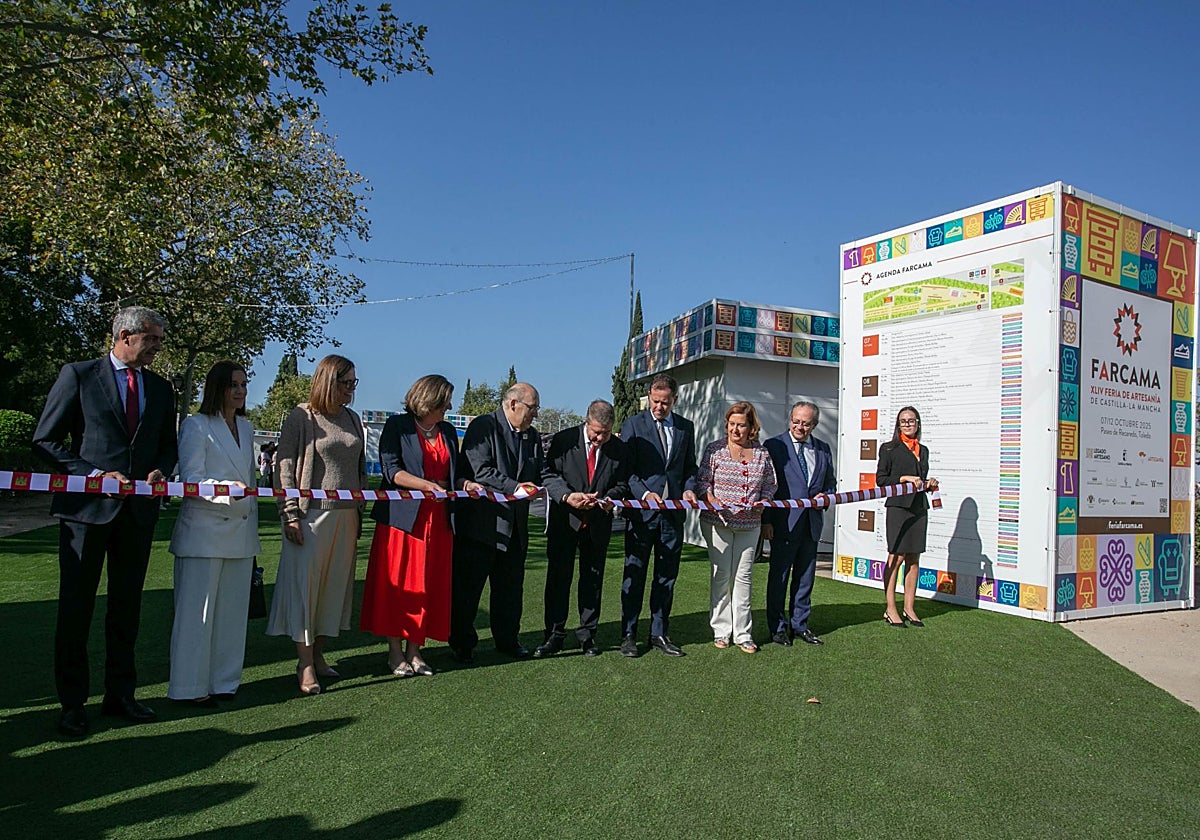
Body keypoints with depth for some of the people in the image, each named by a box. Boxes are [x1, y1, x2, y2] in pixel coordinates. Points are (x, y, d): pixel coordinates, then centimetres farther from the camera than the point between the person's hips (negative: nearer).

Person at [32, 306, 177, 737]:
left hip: (138, 508, 4)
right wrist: (95, 474, -14)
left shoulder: (160, 388, 12)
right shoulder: (78, 375, -1)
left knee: (127, 606, 12)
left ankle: (120, 693, 23)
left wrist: (161, 470, -3)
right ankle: (72, 702, 17)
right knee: (76, 605, 5)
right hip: (87, 506, -4)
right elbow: (45, 440, -3)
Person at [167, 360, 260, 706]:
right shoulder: (196, 426, -5)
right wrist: (227, 490, -30)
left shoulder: (246, 428, 16)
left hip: (241, 532, 7)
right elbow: (191, 479, -12)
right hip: (204, 531, -6)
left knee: (233, 609, 10)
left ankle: (224, 680, 20)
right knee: (196, 610, -1)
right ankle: (189, 686, 9)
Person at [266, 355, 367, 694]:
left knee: (335, 584, 10)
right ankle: (305, 665, 4)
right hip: (311, 513, -6)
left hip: (346, 516, 6)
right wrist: (290, 514, -12)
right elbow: (284, 466, -6)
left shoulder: (352, 420, 13)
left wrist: (359, 513, 16)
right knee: (304, 584, -3)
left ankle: (318, 654, 22)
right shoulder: (301, 417, -4)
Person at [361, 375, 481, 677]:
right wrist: (426, 485, -22)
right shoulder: (397, 425, -1)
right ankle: (395, 652, 12)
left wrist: (465, 484, 1)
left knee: (430, 585, 5)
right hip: (403, 516, -5)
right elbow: (391, 469, -11)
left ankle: (414, 650, 16)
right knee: (398, 584, 1)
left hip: (437, 519, 5)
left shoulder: (448, 432, 15)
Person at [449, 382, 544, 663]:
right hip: (480, 523, -6)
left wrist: (533, 488, -6)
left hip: (515, 525, 7)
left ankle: (507, 639, 28)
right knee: (468, 585, 4)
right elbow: (480, 470, -18)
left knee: (511, 585, 14)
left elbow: (538, 475, 16)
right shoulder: (482, 427, -8)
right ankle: (462, 643, 17)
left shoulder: (532, 436, 13)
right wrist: (515, 487, -24)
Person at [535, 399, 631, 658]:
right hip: (565, 520, -2)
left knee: (592, 579, 10)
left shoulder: (618, 448, 0)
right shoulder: (563, 440, -6)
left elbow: (622, 483, 8)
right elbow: (548, 474, -7)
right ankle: (554, 635, 13)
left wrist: (611, 497, -14)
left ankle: (588, 635, 22)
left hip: (598, 523, 2)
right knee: (558, 577, 3)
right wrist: (567, 496, -24)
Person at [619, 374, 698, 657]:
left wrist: (688, 488, -3)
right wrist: (644, 493, -18)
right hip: (641, 512, -4)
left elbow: (690, 466, 16)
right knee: (635, 575, 3)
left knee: (667, 576, 10)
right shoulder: (633, 425, 0)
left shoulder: (686, 427, 12)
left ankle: (659, 634, 21)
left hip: (673, 513, 4)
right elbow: (625, 469, -4)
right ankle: (628, 635, 13)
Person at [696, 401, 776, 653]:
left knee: (743, 577, 5)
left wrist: (762, 505, -4)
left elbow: (769, 486, 12)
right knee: (721, 576, 4)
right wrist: (712, 502, -19)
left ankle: (743, 634, 12)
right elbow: (702, 481, -2)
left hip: (749, 524, 2)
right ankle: (721, 631, 15)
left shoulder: (762, 453, 6)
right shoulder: (715, 449, -1)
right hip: (718, 522, -2)